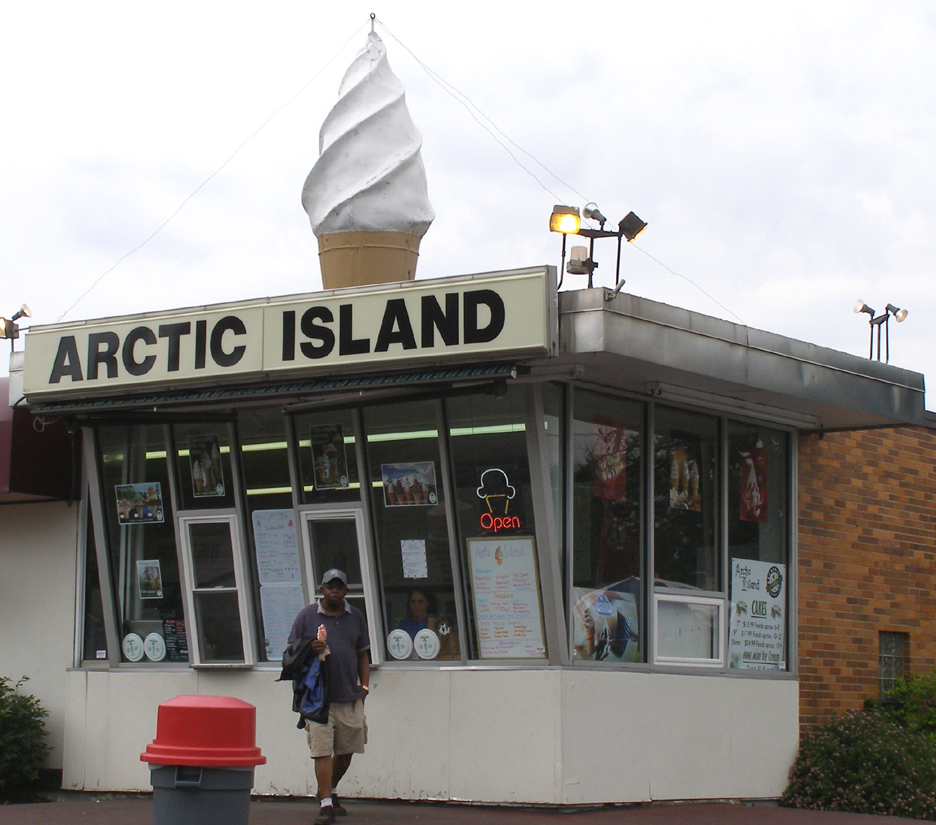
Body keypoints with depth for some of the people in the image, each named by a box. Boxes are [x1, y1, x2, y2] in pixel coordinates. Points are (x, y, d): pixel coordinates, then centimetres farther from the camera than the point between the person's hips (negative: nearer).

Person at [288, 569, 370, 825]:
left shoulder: (356, 617, 13)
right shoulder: (307, 616, 4)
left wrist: (364, 685, 7)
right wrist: (310, 650, -15)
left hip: (350, 697, 4)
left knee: (346, 751, 11)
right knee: (322, 750, -10)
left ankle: (329, 791, 34)